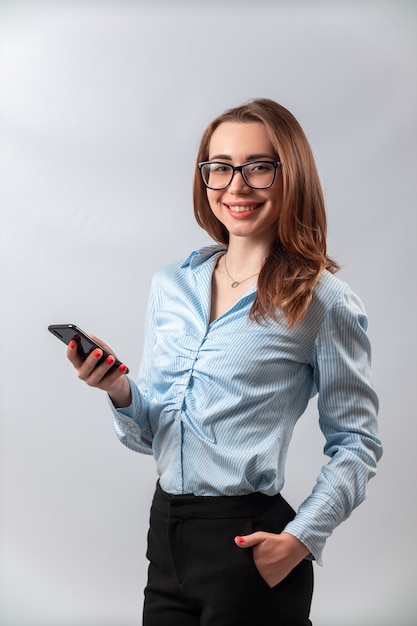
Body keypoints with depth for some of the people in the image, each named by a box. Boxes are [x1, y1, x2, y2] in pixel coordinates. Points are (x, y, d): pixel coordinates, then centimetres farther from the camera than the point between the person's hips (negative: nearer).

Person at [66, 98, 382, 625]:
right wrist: (121, 393, -10)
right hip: (166, 529, 5)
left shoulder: (324, 302, -8)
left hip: (248, 540, -5)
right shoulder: (171, 285, 7)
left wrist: (301, 538, -13)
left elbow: (355, 443, -3)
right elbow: (149, 435, 10)